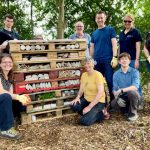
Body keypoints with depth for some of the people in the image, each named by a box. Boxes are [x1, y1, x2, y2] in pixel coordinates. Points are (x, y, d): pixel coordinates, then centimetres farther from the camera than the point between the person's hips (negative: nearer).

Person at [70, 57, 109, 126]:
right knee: (74, 105, -21)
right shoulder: (83, 75, 5)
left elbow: (100, 92, -24)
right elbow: (81, 89, 8)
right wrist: (78, 97, -15)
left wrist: (89, 107, -27)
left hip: (98, 102, -6)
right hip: (86, 100, 7)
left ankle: (100, 113, 4)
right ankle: (90, 113, 1)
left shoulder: (98, 75, -17)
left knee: (84, 121, -22)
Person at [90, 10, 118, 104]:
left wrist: (114, 57, -14)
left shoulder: (110, 29, 4)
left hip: (108, 60, -4)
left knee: (110, 82, -4)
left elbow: (114, 44, -4)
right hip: (97, 61, 5)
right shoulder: (94, 33, 17)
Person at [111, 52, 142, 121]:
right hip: (122, 98, 2)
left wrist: (121, 90, -34)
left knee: (132, 92, -36)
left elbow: (135, 87, -24)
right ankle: (126, 110, 5)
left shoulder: (135, 72, -9)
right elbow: (115, 89, -3)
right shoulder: (116, 74, 1)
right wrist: (118, 97, -23)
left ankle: (133, 113, -9)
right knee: (113, 104, -29)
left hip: (134, 97, -2)